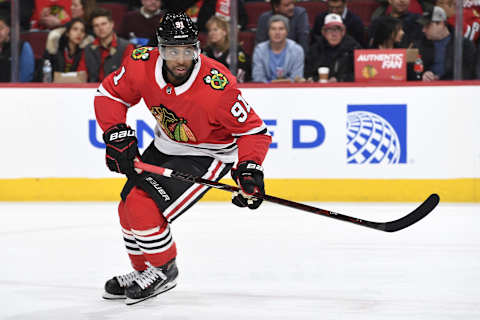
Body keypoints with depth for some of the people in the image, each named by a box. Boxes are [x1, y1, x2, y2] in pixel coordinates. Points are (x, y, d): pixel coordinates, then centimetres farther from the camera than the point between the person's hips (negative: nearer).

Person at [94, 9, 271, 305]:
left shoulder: (216, 87, -34)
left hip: (207, 156, -7)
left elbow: (254, 129, -23)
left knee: (143, 206, -18)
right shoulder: (143, 65, -21)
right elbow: (109, 94, -3)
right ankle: (143, 271, 34)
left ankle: (164, 270, 6)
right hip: (166, 146, 7)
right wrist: (118, 135, -15)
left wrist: (249, 169, -35)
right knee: (129, 206, 10)